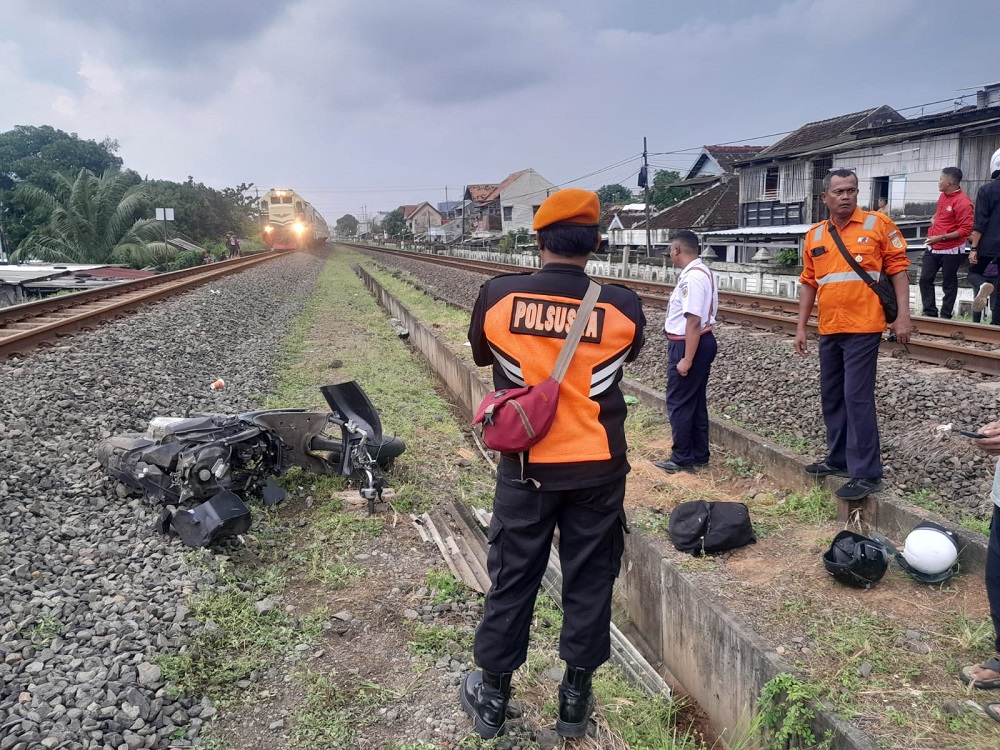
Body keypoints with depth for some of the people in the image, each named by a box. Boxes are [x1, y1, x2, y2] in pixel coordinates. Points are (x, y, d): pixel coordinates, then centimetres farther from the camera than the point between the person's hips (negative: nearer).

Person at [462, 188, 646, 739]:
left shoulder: (497, 296, -10)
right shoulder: (622, 306, -10)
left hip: (525, 466, 0)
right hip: (598, 469, 0)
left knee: (511, 580, 14)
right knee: (589, 581, 15)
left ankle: (492, 698, 30)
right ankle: (575, 700, 29)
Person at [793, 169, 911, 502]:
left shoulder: (878, 224, -3)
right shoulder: (815, 235, 9)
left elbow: (898, 268, -3)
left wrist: (903, 316, -10)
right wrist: (801, 327, 10)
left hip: (863, 328, -6)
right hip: (829, 330, 6)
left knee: (857, 398, -8)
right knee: (832, 397, 13)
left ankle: (867, 474, -1)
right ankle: (838, 458, 28)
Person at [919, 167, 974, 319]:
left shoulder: (962, 202, -18)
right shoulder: (943, 196, 7)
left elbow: (966, 230, -22)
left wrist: (941, 237, -24)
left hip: (950, 251, -8)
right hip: (932, 248, 8)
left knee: (948, 284, 4)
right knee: (925, 279, 5)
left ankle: (945, 316, 13)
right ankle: (930, 313, 12)